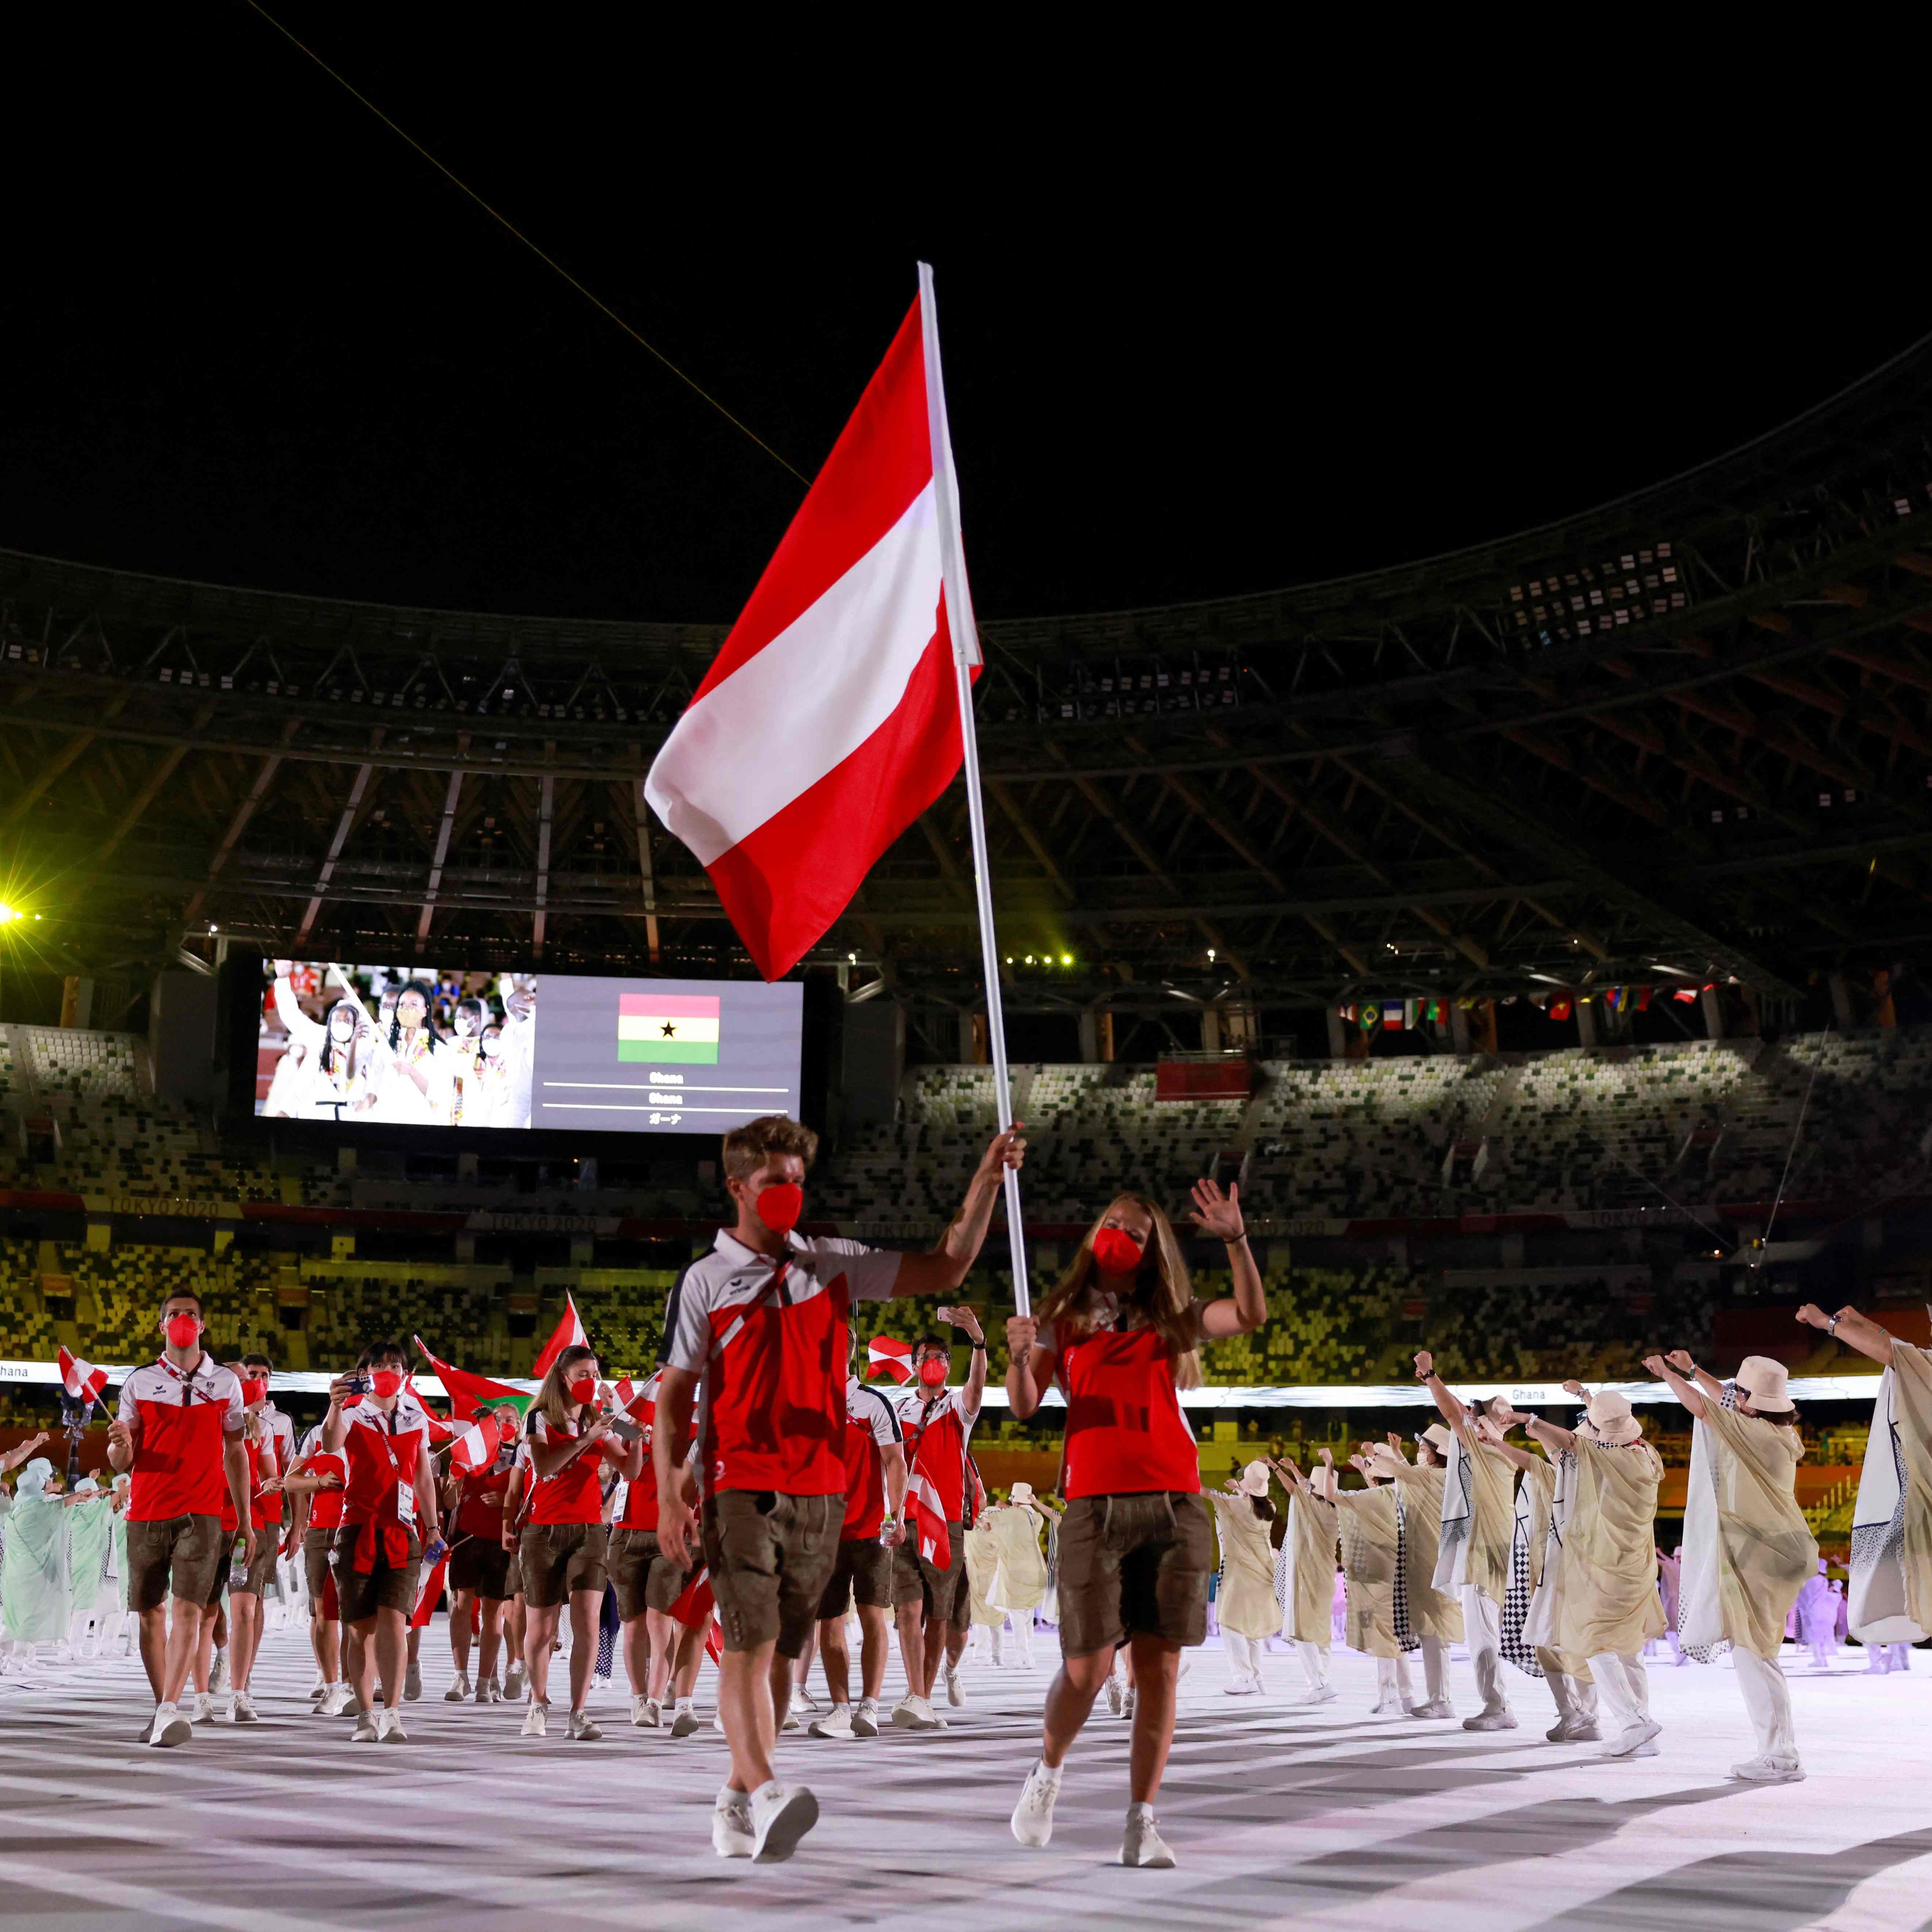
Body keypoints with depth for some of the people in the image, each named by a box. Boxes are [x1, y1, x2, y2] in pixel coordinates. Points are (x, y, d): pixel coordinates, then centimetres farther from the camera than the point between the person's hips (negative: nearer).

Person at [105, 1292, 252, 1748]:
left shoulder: (225, 1382, 8)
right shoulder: (139, 1383, 6)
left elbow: (235, 1453, 13)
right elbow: (122, 1461, 7)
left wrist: (245, 1521, 11)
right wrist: (121, 1445, -18)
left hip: (202, 1513, -1)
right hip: (146, 1512, 1)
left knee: (189, 1610, -14)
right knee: (151, 1612, 6)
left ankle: (169, 1711, -18)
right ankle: (162, 1708, 19)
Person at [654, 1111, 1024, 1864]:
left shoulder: (835, 1262, 10)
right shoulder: (705, 1280, 1)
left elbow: (942, 1270, 9)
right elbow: (673, 1394, 1)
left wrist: (986, 1181, -1)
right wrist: (669, 1497, -9)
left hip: (820, 1490, 4)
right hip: (741, 1487, -4)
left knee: (782, 1652, 8)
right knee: (749, 1642, -15)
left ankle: (736, 1800, 18)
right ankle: (765, 1793, -23)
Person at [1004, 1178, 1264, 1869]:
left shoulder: (1170, 1319, 15)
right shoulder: (1062, 1318, 12)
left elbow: (1251, 1315, 0)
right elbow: (1024, 1406, 1)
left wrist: (1235, 1240, -11)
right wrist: (1017, 1357, -19)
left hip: (1174, 1506, 2)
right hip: (1094, 1506, -2)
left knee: (1159, 1669, -1)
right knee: (1088, 1667, -6)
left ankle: (1141, 1825, 8)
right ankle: (1047, 1772, 23)